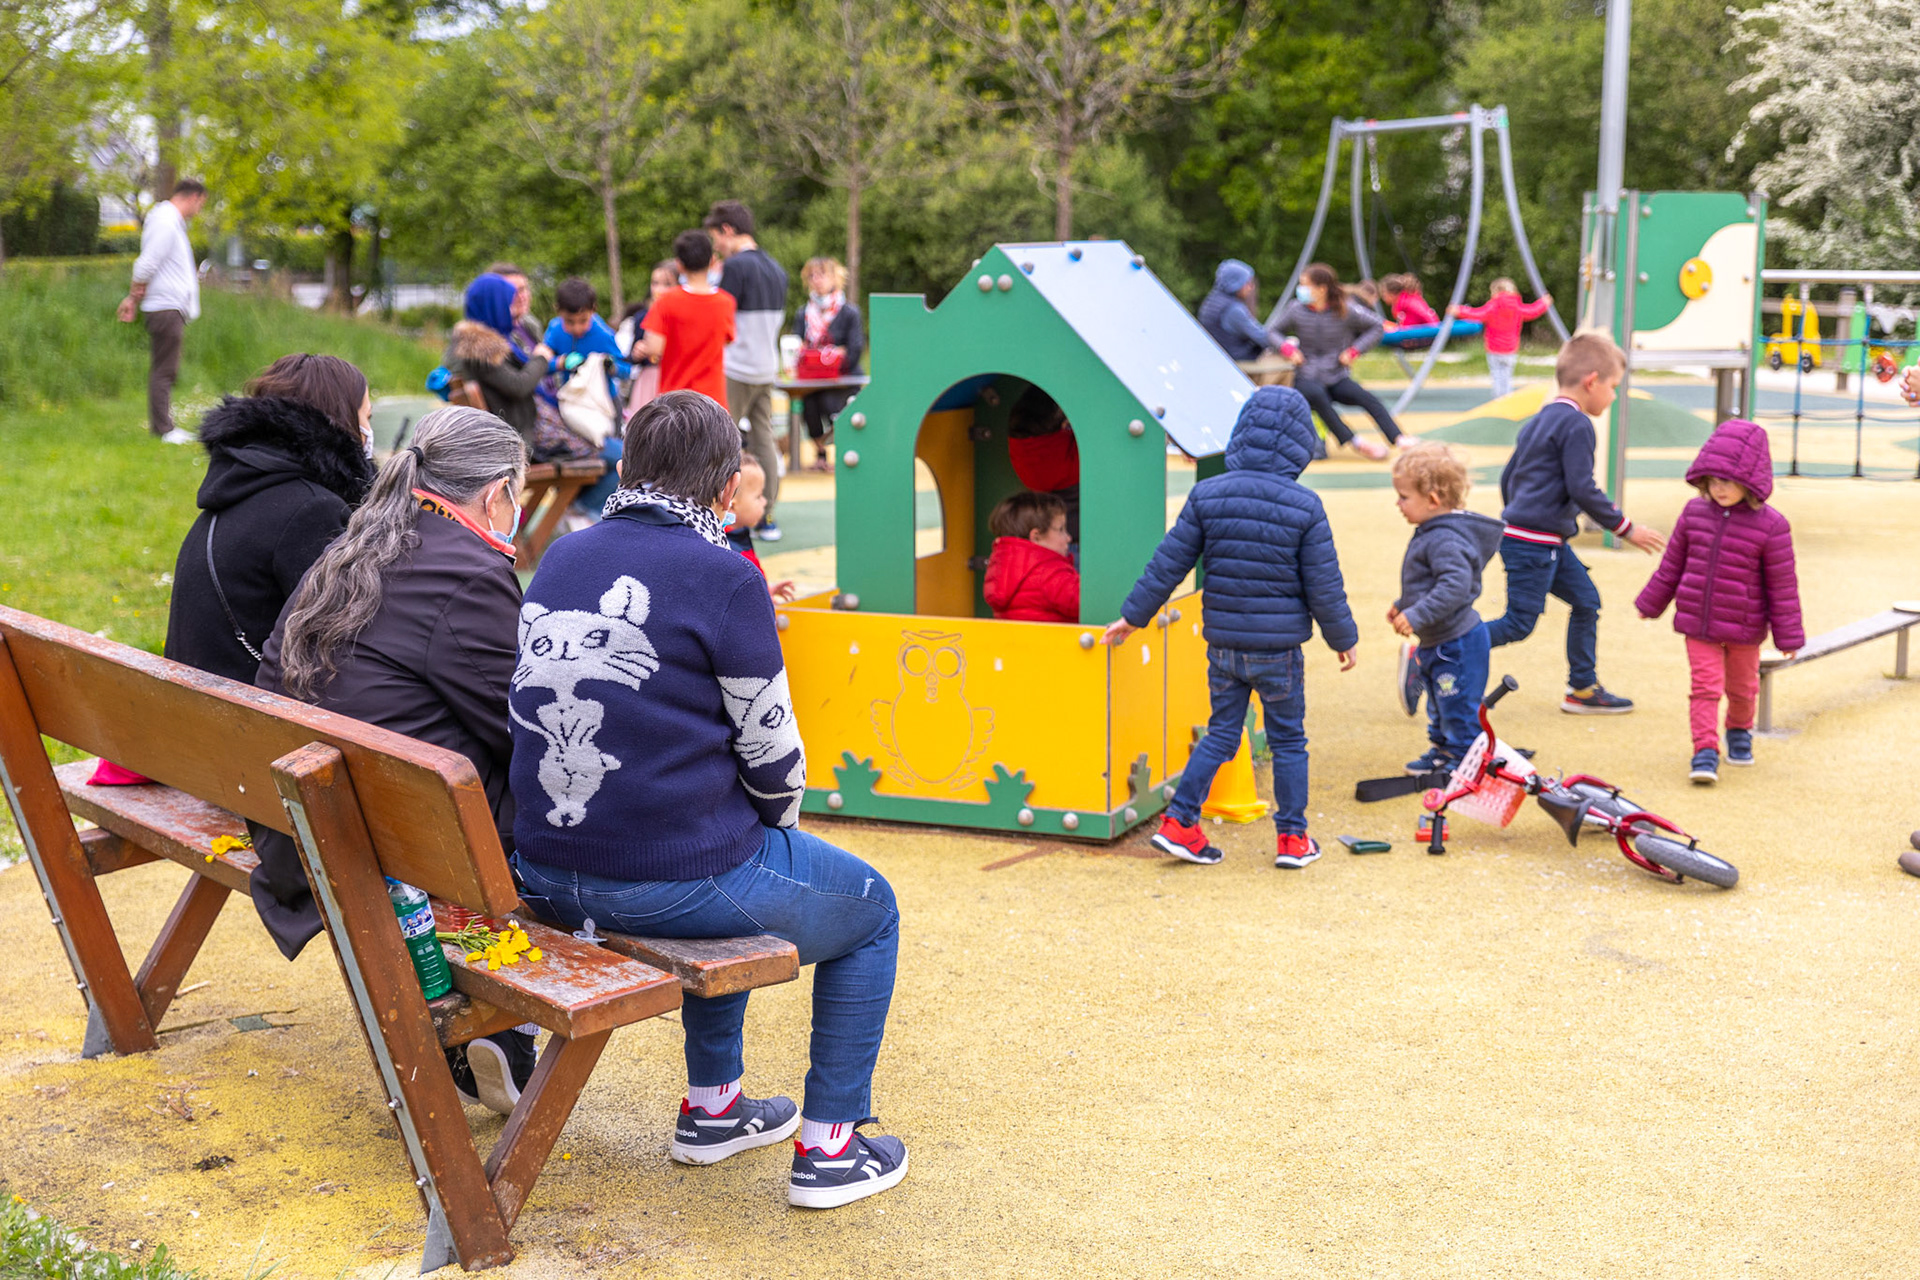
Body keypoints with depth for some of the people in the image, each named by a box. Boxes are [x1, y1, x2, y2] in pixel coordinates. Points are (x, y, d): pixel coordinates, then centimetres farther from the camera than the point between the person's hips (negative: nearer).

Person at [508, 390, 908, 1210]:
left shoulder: (560, 559, 8)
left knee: (735, 879, 37)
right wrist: (777, 834, 14)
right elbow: (773, 755, -9)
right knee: (870, 912, 18)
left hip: (545, 873, 8)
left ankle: (711, 1106, 43)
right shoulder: (725, 578, -13)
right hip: (673, 880, -7)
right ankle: (828, 1149, 20)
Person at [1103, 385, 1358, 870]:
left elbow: (1169, 562, 0)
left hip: (1222, 645, 3)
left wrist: (1134, 615, 9)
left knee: (1221, 735, 15)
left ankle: (1178, 821, 10)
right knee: (1288, 741, 12)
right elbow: (1324, 586, -6)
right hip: (1279, 648, -3)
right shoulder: (1305, 507, -11)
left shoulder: (1207, 495, -4)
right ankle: (1293, 838, 19)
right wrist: (1343, 638, 8)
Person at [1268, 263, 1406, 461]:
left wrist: (1355, 350, -4)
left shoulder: (1345, 310, -2)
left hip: (1337, 377, 1)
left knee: (1367, 398, -28)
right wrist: (1286, 347, -10)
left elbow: (1377, 327, 7)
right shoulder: (1295, 310, 0)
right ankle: (1355, 442, -35)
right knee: (1316, 395, -37)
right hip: (1307, 377, -1)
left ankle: (1398, 439, -35)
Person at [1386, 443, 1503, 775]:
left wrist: (1417, 615, -39)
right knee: (1440, 704, 24)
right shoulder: (1430, 534, 8)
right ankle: (1443, 751, 38)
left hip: (1456, 644, -11)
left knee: (1459, 705, 0)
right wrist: (1403, 605, 32)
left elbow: (1455, 585, -36)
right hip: (1435, 643, 11)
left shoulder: (1445, 540, -26)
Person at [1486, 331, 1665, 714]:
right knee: (1518, 624, -7)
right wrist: (1626, 529, -9)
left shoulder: (1538, 421, 16)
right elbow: (1582, 489, -18)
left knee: (1586, 600, 14)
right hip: (1534, 544, -10)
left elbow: (1508, 477, 21)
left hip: (1548, 542, 10)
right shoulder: (1577, 424, -14)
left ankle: (1583, 689, 20)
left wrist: (1517, 517, 34)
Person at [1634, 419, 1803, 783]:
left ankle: (1739, 730, 44)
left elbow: (1783, 585, -9)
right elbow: (1672, 563, 8)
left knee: (1741, 687, 18)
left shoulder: (1770, 526, -15)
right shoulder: (1695, 513, -5)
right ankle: (1705, 751, -2)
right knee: (1706, 685, -5)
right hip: (1697, 623, 1)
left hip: (1744, 629, -1)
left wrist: (1788, 637, -5)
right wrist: (1651, 603, 15)